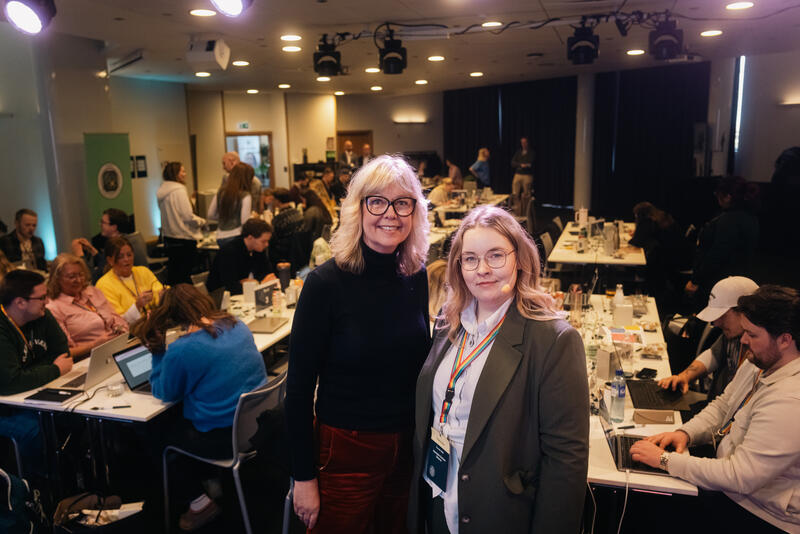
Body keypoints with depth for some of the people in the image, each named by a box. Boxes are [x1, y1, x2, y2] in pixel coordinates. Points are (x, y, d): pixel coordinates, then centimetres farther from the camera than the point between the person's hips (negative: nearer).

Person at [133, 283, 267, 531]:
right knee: (179, 420, 25)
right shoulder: (237, 326, 0)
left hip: (224, 439, -7)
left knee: (158, 432, 15)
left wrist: (158, 352, 0)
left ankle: (199, 501, 20)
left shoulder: (181, 351, -20)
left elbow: (164, 394, -1)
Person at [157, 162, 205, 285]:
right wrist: (201, 221, 0)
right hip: (184, 238, -8)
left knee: (173, 271, 16)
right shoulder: (179, 190, -15)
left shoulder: (162, 192, 10)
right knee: (184, 275, -2)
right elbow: (187, 217, -17)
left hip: (168, 237, 8)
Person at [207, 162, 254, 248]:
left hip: (220, 238, 6)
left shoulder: (220, 192, 7)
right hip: (236, 237, -6)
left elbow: (211, 215, 13)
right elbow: (245, 222, -13)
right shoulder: (245, 196, -10)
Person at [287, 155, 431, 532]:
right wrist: (304, 477, -11)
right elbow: (299, 388, -13)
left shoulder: (417, 276, -2)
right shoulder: (327, 283, -17)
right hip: (346, 450, -4)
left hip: (408, 445, 5)